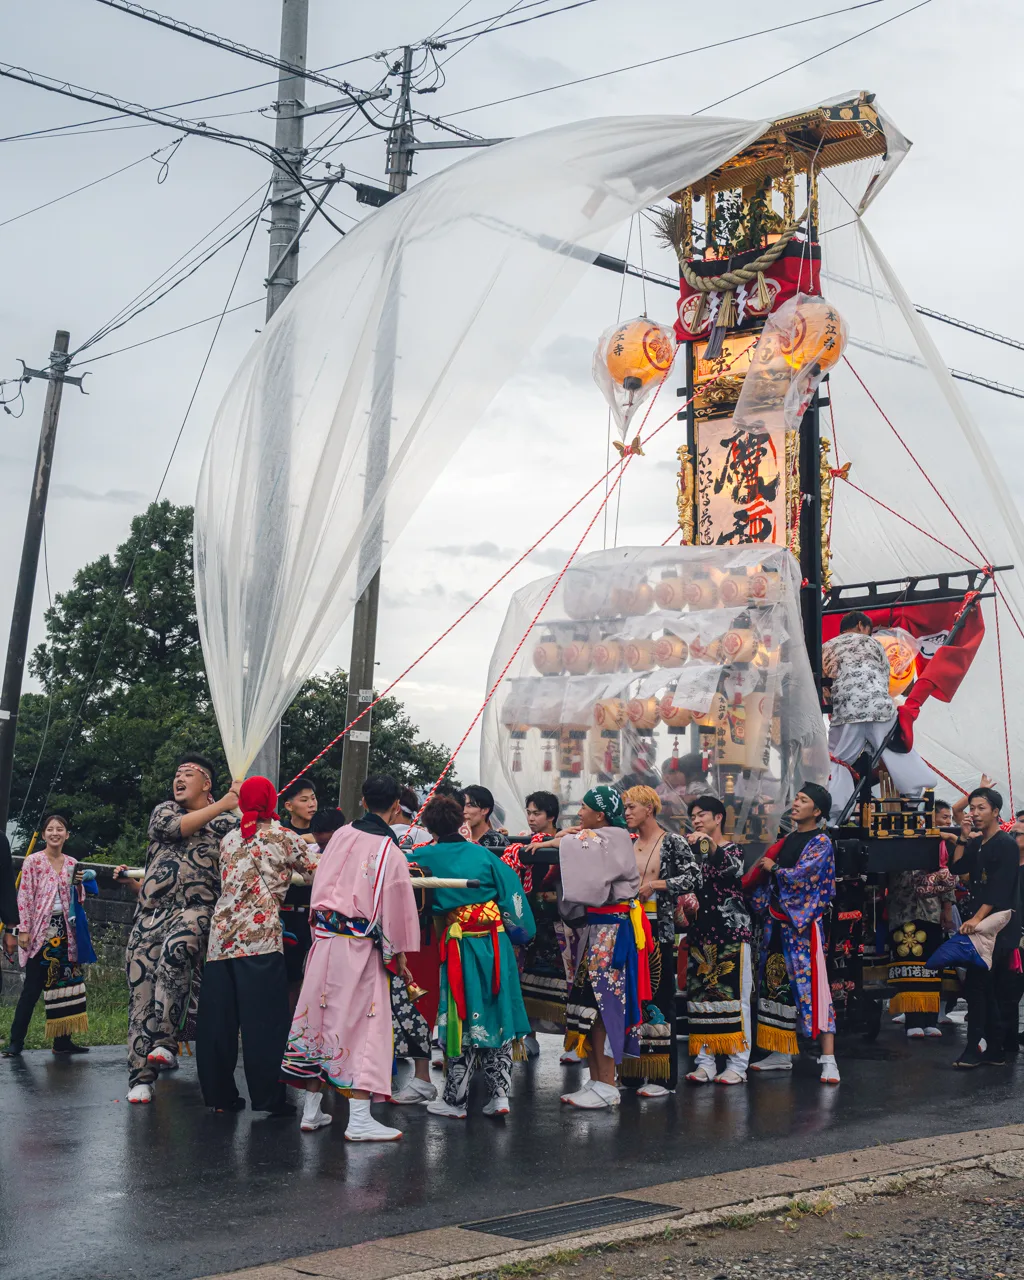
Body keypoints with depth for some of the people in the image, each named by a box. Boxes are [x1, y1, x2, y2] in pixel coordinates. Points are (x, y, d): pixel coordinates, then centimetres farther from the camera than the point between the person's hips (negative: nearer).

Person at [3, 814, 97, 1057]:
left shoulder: (72, 864, 10)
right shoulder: (33, 861, -4)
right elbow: (24, 897, -7)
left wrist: (79, 884, -5)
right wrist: (24, 930, -13)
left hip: (65, 930, 5)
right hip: (40, 931, -5)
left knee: (64, 985, 5)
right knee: (33, 987, -6)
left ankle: (62, 1040, 11)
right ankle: (16, 1041, 0)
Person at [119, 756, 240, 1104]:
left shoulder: (226, 824, 12)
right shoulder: (163, 811, 19)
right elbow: (175, 827, -3)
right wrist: (220, 805, -8)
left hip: (195, 910, -4)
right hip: (151, 913, 4)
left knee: (176, 950, -35)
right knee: (142, 994, 0)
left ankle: (165, 1040, -28)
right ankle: (141, 1077, 7)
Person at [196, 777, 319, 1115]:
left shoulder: (229, 839, 18)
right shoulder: (281, 836, 3)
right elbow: (317, 868, 6)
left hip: (221, 935, 5)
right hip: (260, 935, -5)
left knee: (218, 1019, 7)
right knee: (265, 1019, -2)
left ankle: (219, 1095, 14)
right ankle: (269, 1097, -1)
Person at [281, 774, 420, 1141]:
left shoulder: (341, 835, 4)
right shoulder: (390, 851, -11)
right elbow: (396, 905, -6)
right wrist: (399, 952, 5)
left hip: (324, 940, 6)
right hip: (360, 947, -6)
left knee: (322, 1015, 13)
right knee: (363, 1022, -1)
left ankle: (312, 1110, 21)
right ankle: (359, 1120, -2)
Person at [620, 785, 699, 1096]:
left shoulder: (673, 842, -2)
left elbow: (694, 878, -11)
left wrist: (655, 884, -15)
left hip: (659, 928, -5)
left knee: (659, 998, -4)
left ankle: (662, 1076, 1)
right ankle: (633, 1070, 14)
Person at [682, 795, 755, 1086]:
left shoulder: (733, 850, 0)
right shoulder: (693, 851, 16)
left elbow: (730, 868, -22)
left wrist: (711, 845, -37)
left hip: (732, 931, -6)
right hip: (700, 932, 6)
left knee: (733, 995, -5)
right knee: (700, 996, 3)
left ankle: (737, 1063, -2)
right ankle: (705, 1061, 8)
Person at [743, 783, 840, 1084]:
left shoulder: (821, 843, -6)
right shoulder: (786, 840, 15)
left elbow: (800, 876, -17)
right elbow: (764, 878, 18)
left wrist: (773, 868, -4)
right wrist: (761, 906, 6)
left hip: (802, 923, -7)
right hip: (776, 921, 8)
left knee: (811, 986, -11)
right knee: (778, 983, 10)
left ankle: (828, 1060, -11)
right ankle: (781, 1053, 18)